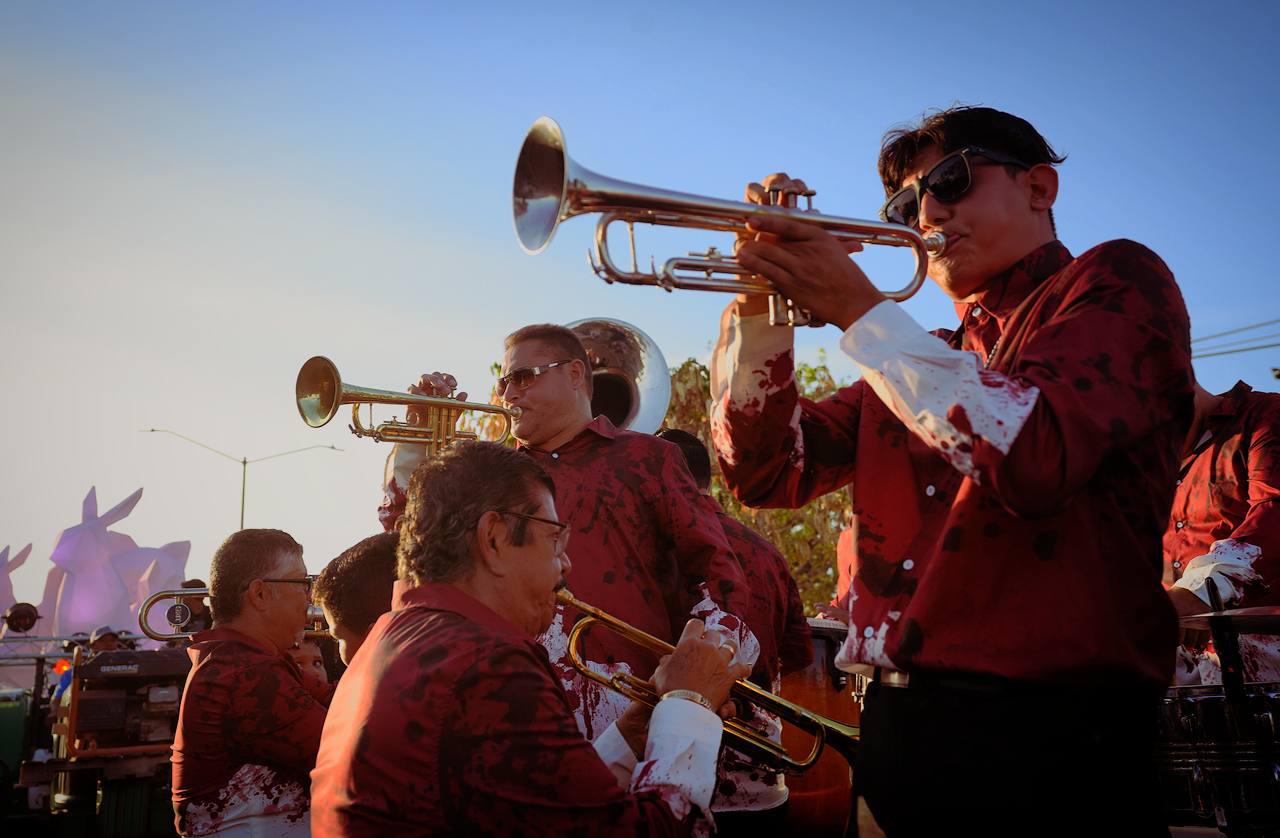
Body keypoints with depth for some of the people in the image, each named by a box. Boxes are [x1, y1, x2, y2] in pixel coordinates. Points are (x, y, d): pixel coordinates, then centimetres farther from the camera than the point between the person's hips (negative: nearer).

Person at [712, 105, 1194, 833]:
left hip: (1050, 729, -5)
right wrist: (760, 299, -2)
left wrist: (860, 310, -13)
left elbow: (1036, 456, -20)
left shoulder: (1117, 283, 0)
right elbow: (764, 470, 9)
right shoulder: (916, 361, 16)